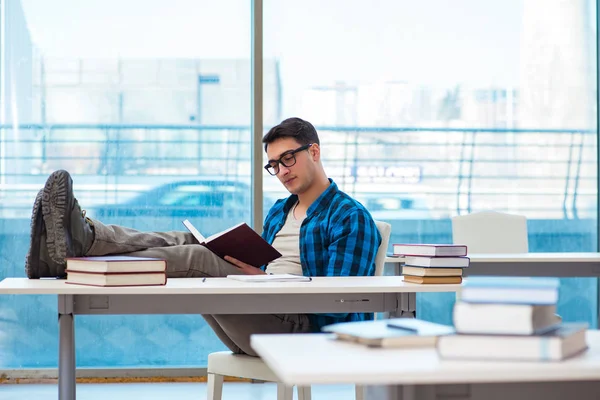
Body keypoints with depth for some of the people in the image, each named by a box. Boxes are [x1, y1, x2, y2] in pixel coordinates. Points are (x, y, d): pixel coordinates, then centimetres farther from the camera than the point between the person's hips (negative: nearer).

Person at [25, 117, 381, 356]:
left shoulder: (351, 218, -1)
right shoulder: (279, 211, 26)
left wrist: (260, 277, -19)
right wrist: (234, 259, 2)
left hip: (299, 326, -7)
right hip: (260, 319, 8)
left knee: (197, 260, -28)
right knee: (187, 242, -14)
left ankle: (74, 255, -42)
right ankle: (82, 238, -40)